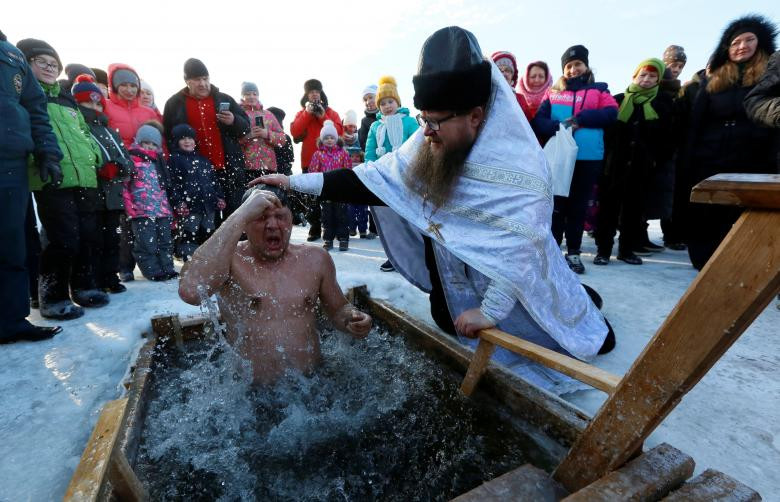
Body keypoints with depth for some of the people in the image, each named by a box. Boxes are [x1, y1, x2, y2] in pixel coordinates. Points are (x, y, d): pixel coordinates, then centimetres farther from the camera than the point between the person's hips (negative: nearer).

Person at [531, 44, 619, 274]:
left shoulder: (599, 91, 12)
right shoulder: (553, 93, 12)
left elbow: (611, 114, -4)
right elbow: (538, 121, -1)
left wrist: (579, 119, -14)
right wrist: (559, 127, -19)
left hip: (589, 158, 1)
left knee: (579, 206, 7)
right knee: (556, 204, 2)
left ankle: (573, 253, 17)